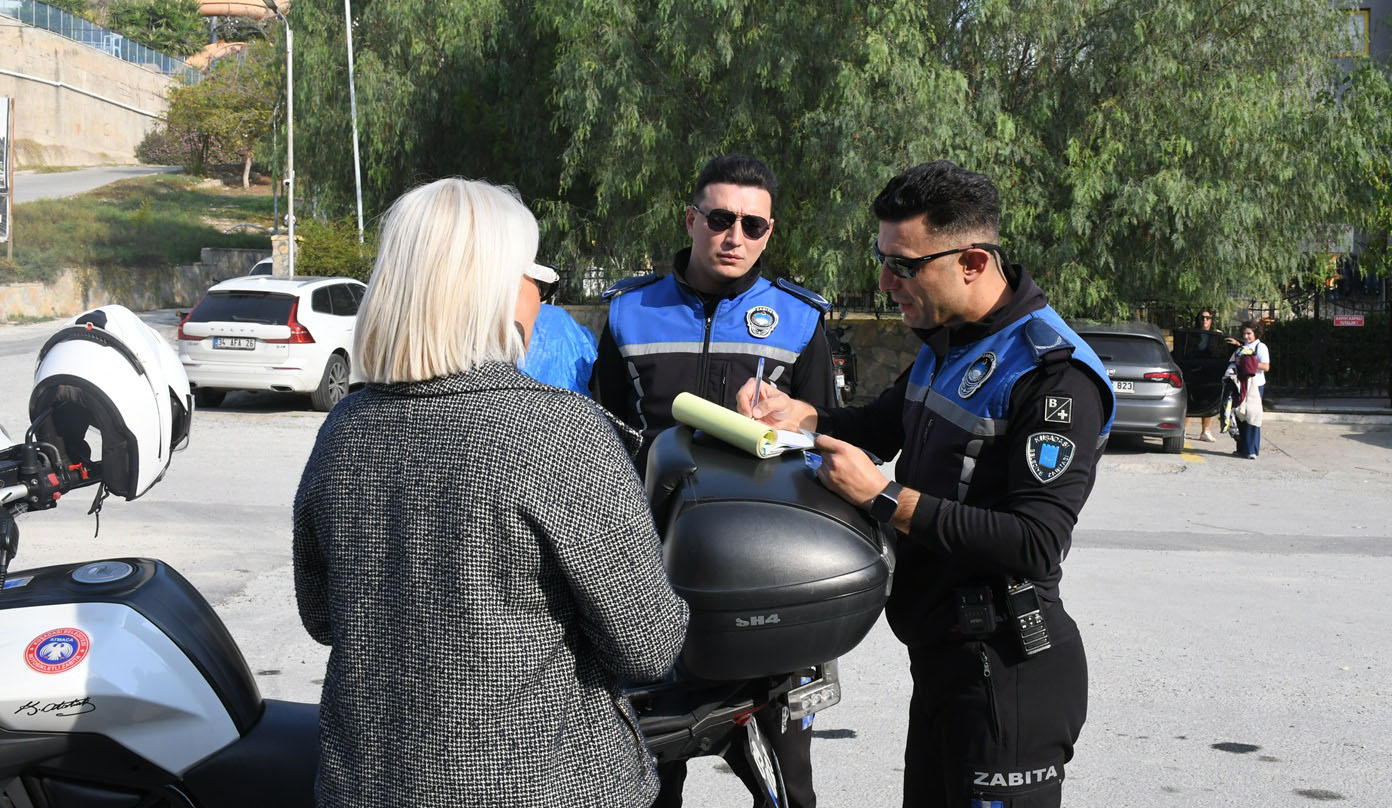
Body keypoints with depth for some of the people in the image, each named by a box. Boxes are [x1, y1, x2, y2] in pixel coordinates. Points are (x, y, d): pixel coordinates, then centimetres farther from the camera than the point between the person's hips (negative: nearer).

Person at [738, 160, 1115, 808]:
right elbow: (886, 423, 27)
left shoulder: (1055, 374, -21)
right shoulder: (947, 340, 9)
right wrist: (803, 416, 5)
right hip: (939, 654, 9)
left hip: (1007, 675, -9)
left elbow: (1036, 544, -28)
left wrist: (884, 498, -25)